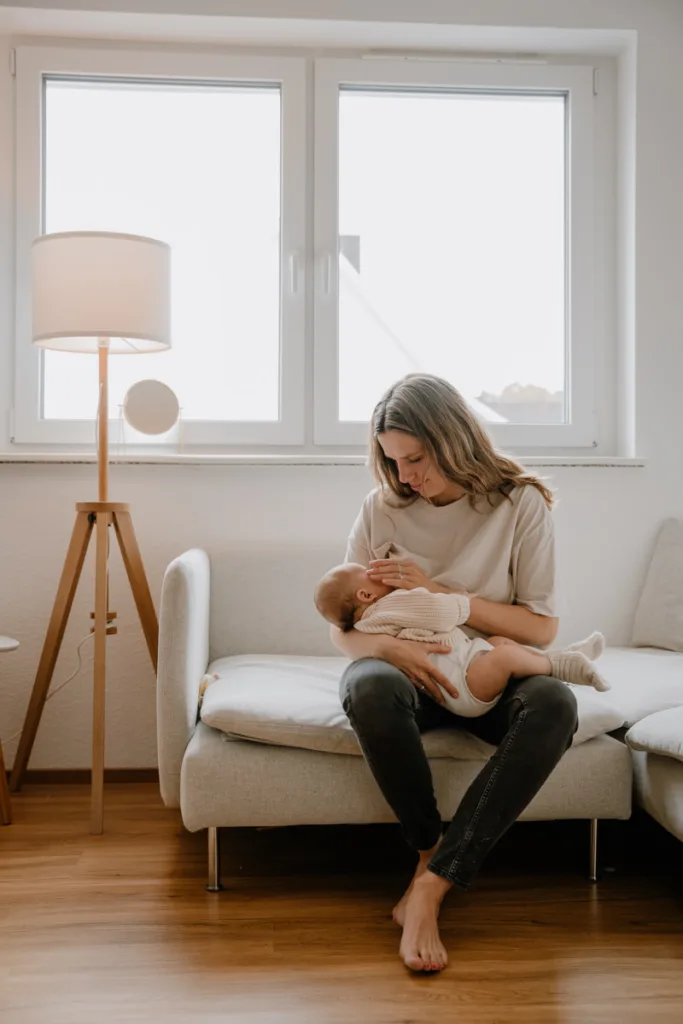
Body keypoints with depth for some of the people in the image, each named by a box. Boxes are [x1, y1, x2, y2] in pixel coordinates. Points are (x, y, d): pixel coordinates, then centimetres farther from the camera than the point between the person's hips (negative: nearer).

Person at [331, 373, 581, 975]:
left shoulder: (520, 503, -5)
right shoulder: (384, 509, -1)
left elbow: (542, 628, -6)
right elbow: (341, 628, 0)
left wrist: (437, 591, -16)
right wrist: (388, 646, -24)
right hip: (410, 674, 1)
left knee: (555, 704, -34)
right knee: (369, 685, -36)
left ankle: (430, 887, -30)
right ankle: (433, 854, -15)